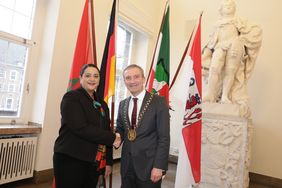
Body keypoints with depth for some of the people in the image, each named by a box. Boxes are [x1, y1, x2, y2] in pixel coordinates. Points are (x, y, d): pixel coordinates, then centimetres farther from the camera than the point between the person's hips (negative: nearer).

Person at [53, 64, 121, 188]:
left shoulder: (102, 104, 12)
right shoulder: (71, 98, -7)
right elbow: (80, 128, -20)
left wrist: (108, 161, 10)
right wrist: (112, 138, -14)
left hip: (94, 163, 6)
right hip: (70, 160, -6)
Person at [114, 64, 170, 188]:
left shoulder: (159, 101, -9)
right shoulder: (123, 104, 7)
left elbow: (164, 137, -11)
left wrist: (159, 166, -14)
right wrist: (117, 136, -6)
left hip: (149, 164, -4)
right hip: (127, 164, 5)